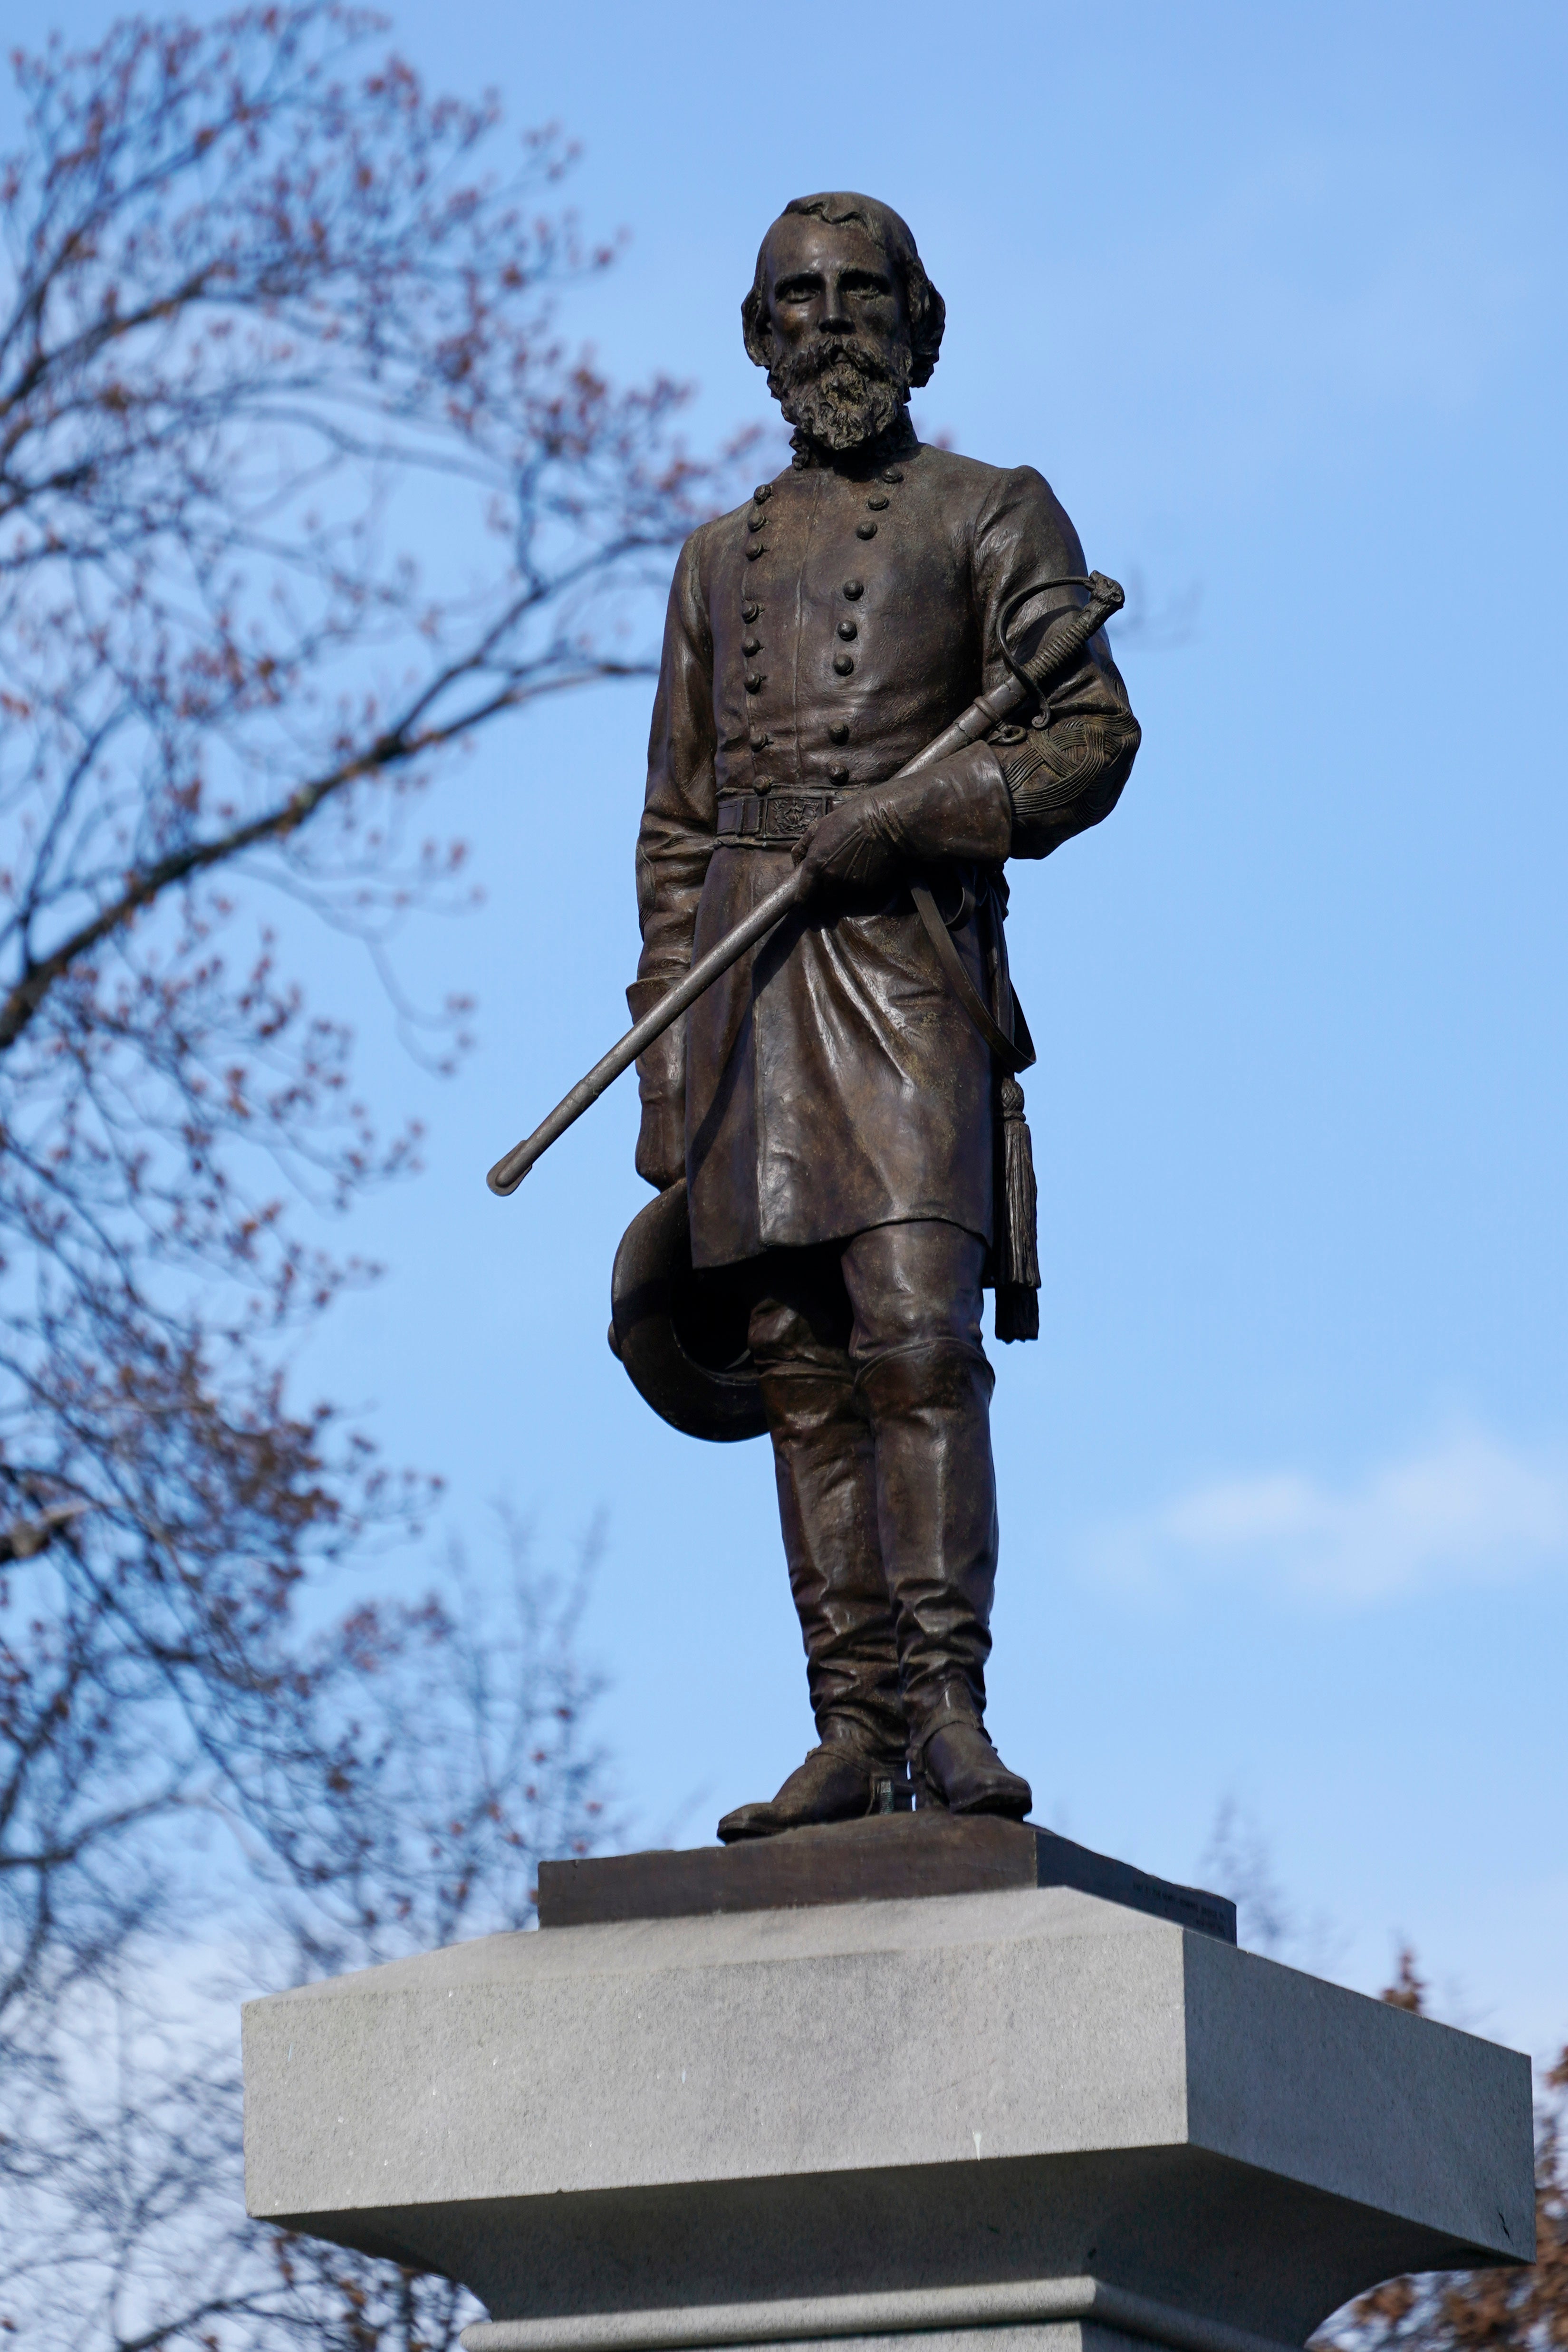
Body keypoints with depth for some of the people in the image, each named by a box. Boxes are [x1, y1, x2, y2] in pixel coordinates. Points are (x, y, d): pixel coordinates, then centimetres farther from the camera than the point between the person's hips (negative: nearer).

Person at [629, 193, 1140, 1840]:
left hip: (902, 951, -5)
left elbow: (1091, 738, -1)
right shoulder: (722, 558, 24)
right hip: (747, 970, 5)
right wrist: (663, 1055, 12)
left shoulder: (992, 516, 10)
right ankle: (852, 1731, -3)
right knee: (800, 1366, -1)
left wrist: (907, 820, -16)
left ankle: (950, 1703, -21)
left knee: (914, 1328, -18)